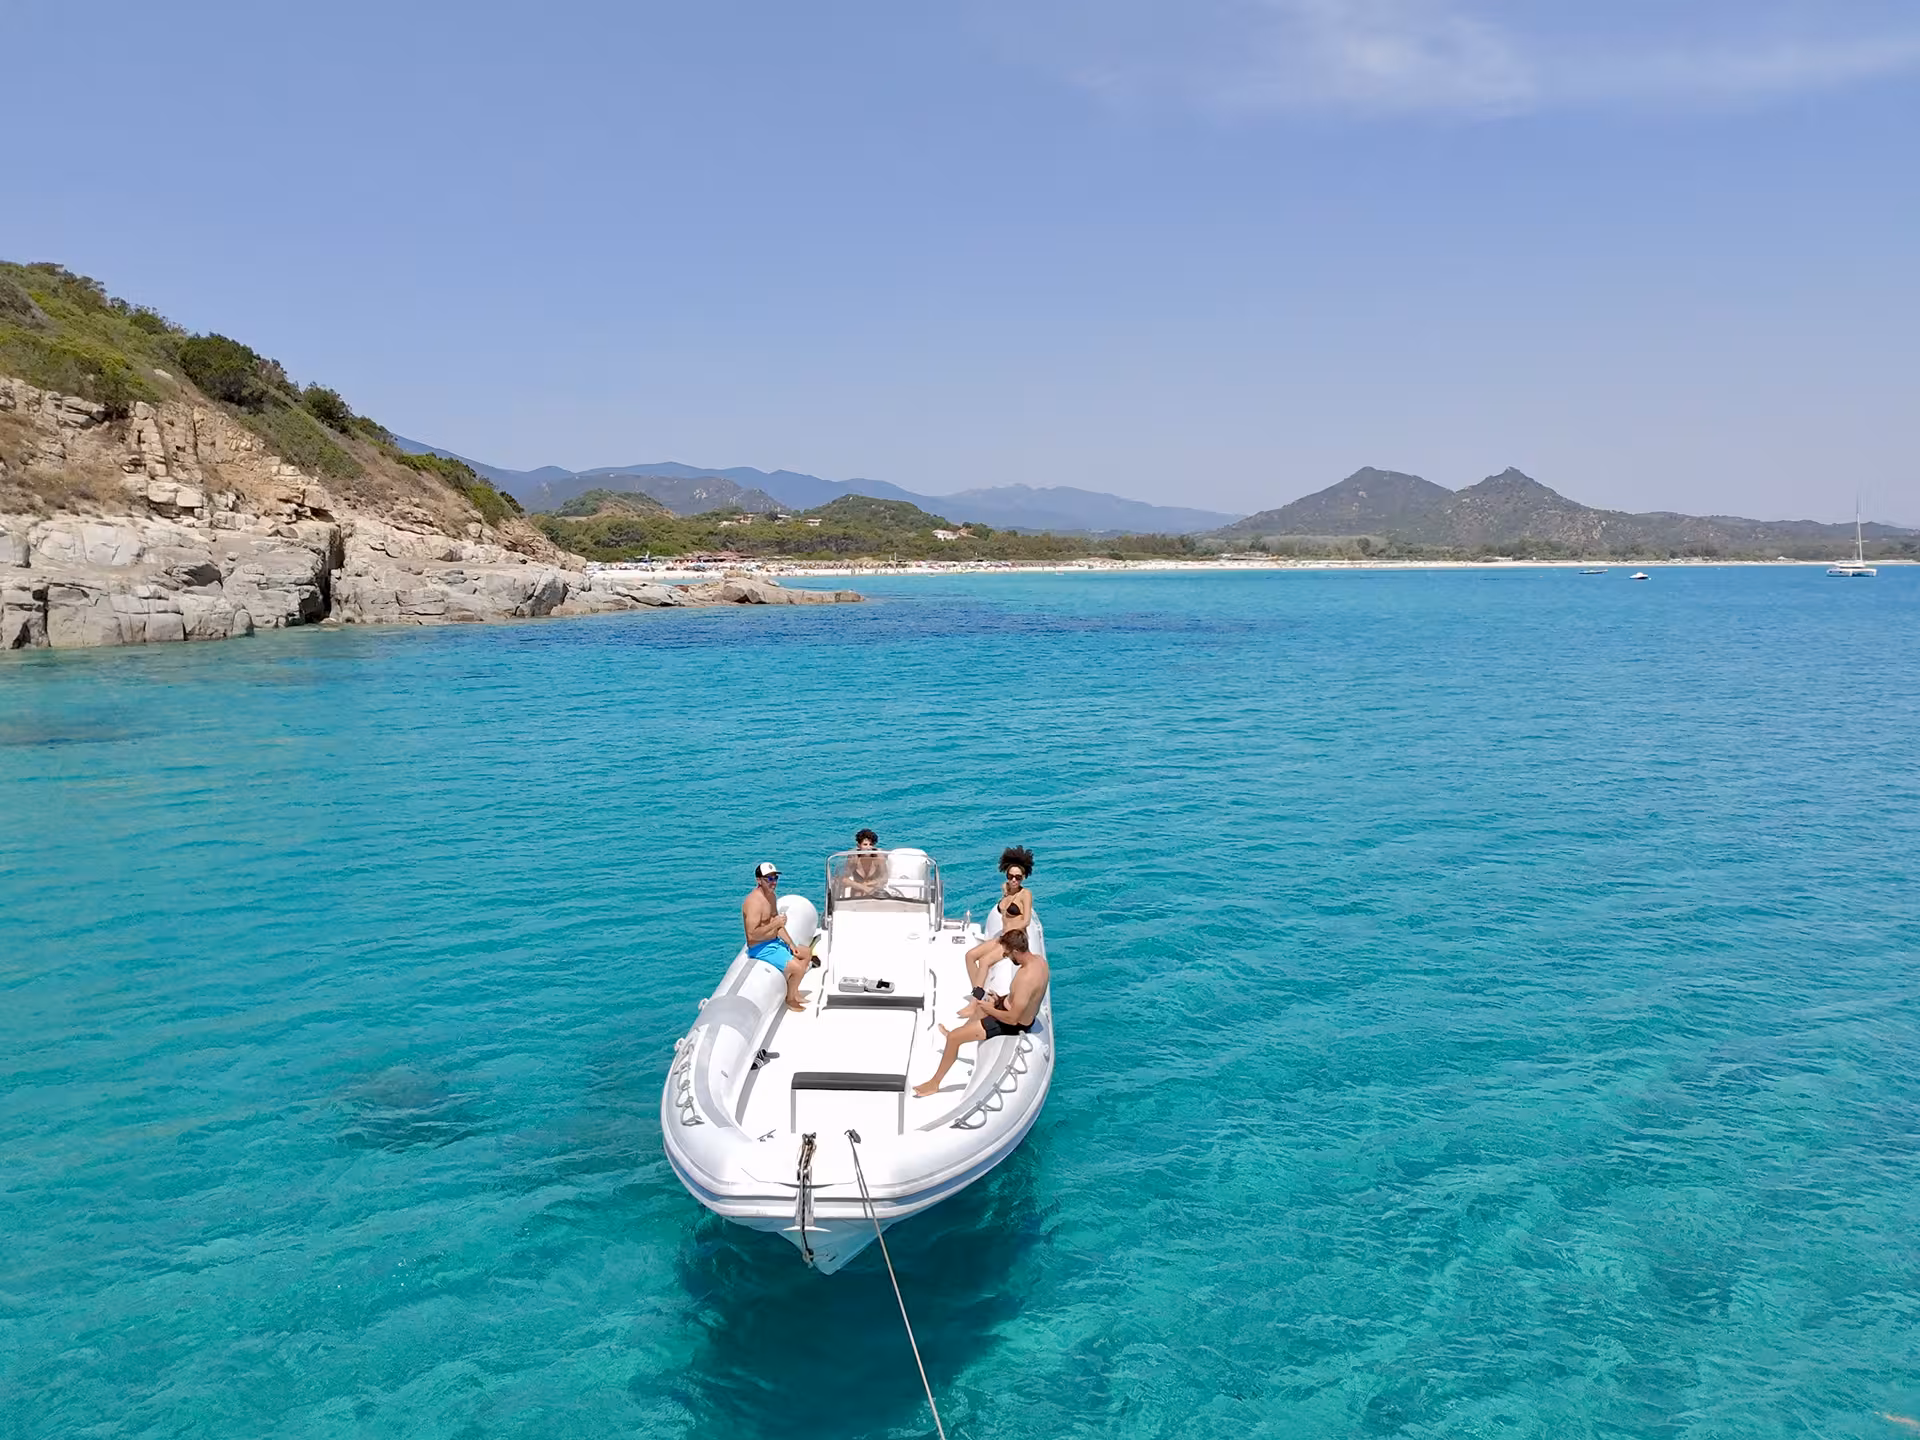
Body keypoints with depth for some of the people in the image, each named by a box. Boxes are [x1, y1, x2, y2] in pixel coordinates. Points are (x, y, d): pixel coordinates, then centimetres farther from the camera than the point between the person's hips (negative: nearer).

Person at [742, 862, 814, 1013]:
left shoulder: (771, 896, 7)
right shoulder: (754, 901, -26)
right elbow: (752, 934, -31)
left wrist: (791, 945, 7)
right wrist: (775, 923, -26)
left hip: (775, 942, 11)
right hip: (760, 948, -11)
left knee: (807, 954, 19)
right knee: (797, 968, -19)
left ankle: (794, 992, 26)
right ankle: (790, 1000, 7)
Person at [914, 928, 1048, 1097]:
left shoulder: (1027, 978, -39)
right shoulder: (1039, 958, -11)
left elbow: (1012, 1018, -33)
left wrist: (988, 1009, -16)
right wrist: (1001, 998, 5)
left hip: (1013, 1025, -9)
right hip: (1023, 1012, 9)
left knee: (953, 1037, -5)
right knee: (981, 1002, 36)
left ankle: (934, 1083, 12)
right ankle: (961, 1035, 59)